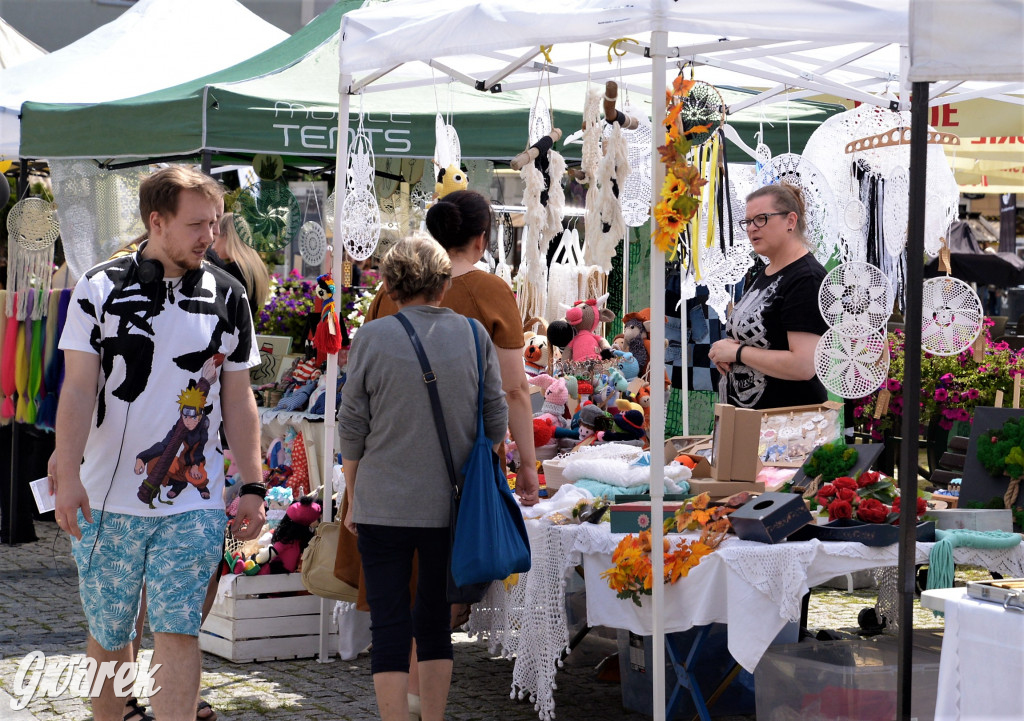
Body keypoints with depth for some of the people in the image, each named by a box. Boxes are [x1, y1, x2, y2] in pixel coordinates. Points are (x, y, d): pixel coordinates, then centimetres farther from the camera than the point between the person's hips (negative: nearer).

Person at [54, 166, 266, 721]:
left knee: (177, 634, -7)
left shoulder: (227, 296, 6)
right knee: (107, 634, 10)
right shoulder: (100, 289, -1)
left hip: (193, 505, 1)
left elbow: (237, 400, 11)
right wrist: (68, 477, -15)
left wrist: (252, 487, 6)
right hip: (106, 505, -1)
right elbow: (78, 391, -5)